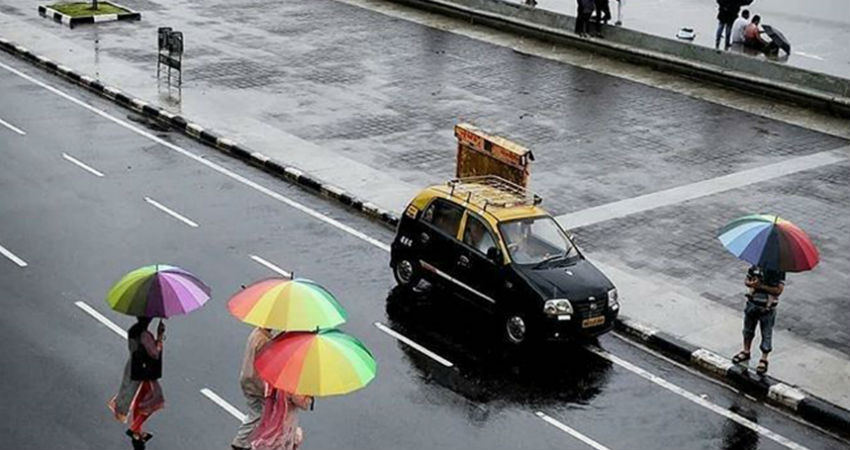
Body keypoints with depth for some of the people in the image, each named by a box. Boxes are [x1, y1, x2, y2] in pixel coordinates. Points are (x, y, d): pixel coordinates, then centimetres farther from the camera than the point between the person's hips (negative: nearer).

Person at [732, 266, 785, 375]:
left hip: (767, 308, -4)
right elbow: (746, 281, 5)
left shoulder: (779, 271, -16)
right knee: (748, 329, 22)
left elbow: (778, 290, -21)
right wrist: (751, 284, -19)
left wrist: (761, 286, -27)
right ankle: (746, 351, 44)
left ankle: (764, 360, 24)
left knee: (766, 335, 7)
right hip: (752, 304, 4)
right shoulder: (755, 267, -5)